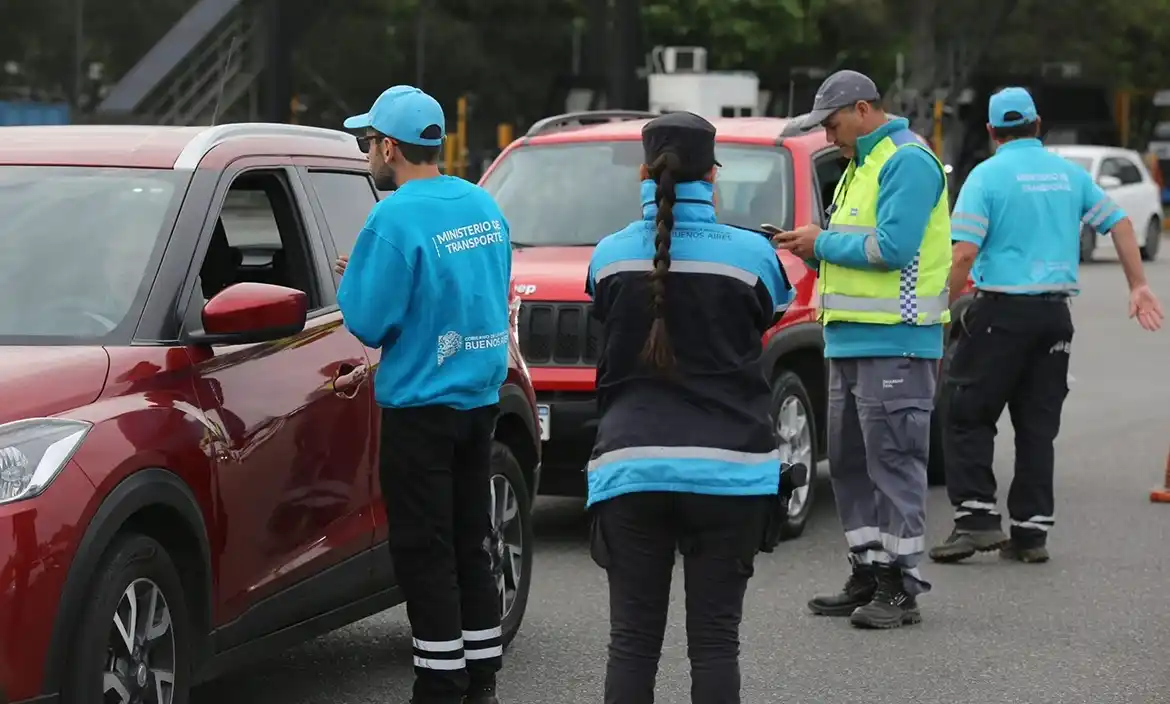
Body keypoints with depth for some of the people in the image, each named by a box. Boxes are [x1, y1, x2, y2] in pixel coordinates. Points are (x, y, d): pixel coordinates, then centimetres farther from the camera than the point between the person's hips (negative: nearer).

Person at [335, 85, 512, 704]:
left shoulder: (397, 218, -16)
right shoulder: (484, 206, 8)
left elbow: (368, 322, -16)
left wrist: (350, 279, 5)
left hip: (421, 408, -8)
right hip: (481, 398, 8)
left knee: (425, 554, -1)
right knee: (470, 545, 14)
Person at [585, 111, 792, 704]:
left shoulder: (611, 255, 1)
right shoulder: (749, 254, -5)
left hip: (631, 467, 1)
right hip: (726, 468, -1)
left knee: (633, 640, 6)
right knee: (714, 641, 3)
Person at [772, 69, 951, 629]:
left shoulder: (907, 162, -11)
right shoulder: (860, 166, 21)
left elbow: (892, 247, -22)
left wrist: (824, 243, -11)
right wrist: (818, 251, 6)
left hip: (895, 342, -10)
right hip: (851, 340, 10)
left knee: (893, 462, -7)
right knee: (850, 463, 12)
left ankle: (900, 587, -4)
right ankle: (868, 575, 20)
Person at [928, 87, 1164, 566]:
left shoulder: (987, 176, -6)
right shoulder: (1070, 174, 9)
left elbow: (964, 252, -15)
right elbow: (1119, 225, 11)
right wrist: (1138, 287, 18)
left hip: (1002, 310, -5)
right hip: (1056, 313, 5)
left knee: (969, 416, 3)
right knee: (1038, 425, 9)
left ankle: (976, 518, -6)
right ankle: (1031, 531, 9)